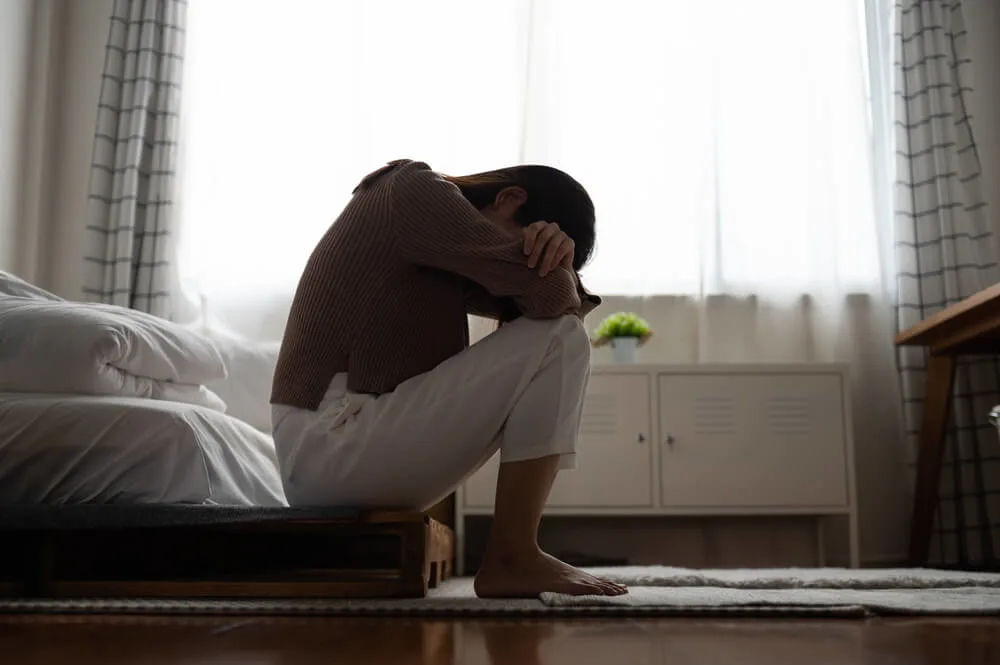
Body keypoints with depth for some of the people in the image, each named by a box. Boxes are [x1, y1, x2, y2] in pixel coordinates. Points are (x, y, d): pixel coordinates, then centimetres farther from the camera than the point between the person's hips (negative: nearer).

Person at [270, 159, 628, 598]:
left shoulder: (437, 225, 20)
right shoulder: (418, 190, -8)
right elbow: (549, 294, -17)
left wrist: (556, 252, -8)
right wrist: (557, 268, 5)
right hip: (329, 446, -10)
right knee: (558, 339, -12)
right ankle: (510, 557, -10)